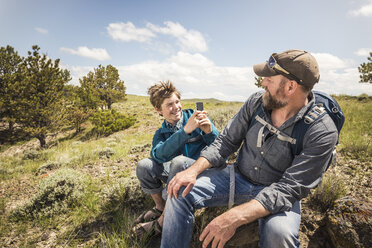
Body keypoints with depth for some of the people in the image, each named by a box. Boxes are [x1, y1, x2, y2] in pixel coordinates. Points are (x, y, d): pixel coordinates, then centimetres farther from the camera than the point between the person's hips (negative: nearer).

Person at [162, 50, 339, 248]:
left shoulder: (322, 132, -20)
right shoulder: (257, 101, -7)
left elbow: (290, 188, -26)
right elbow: (226, 141, -2)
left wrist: (235, 216, -37)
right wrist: (194, 170, -17)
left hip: (276, 193, -3)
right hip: (238, 176, 4)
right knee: (180, 190, -12)